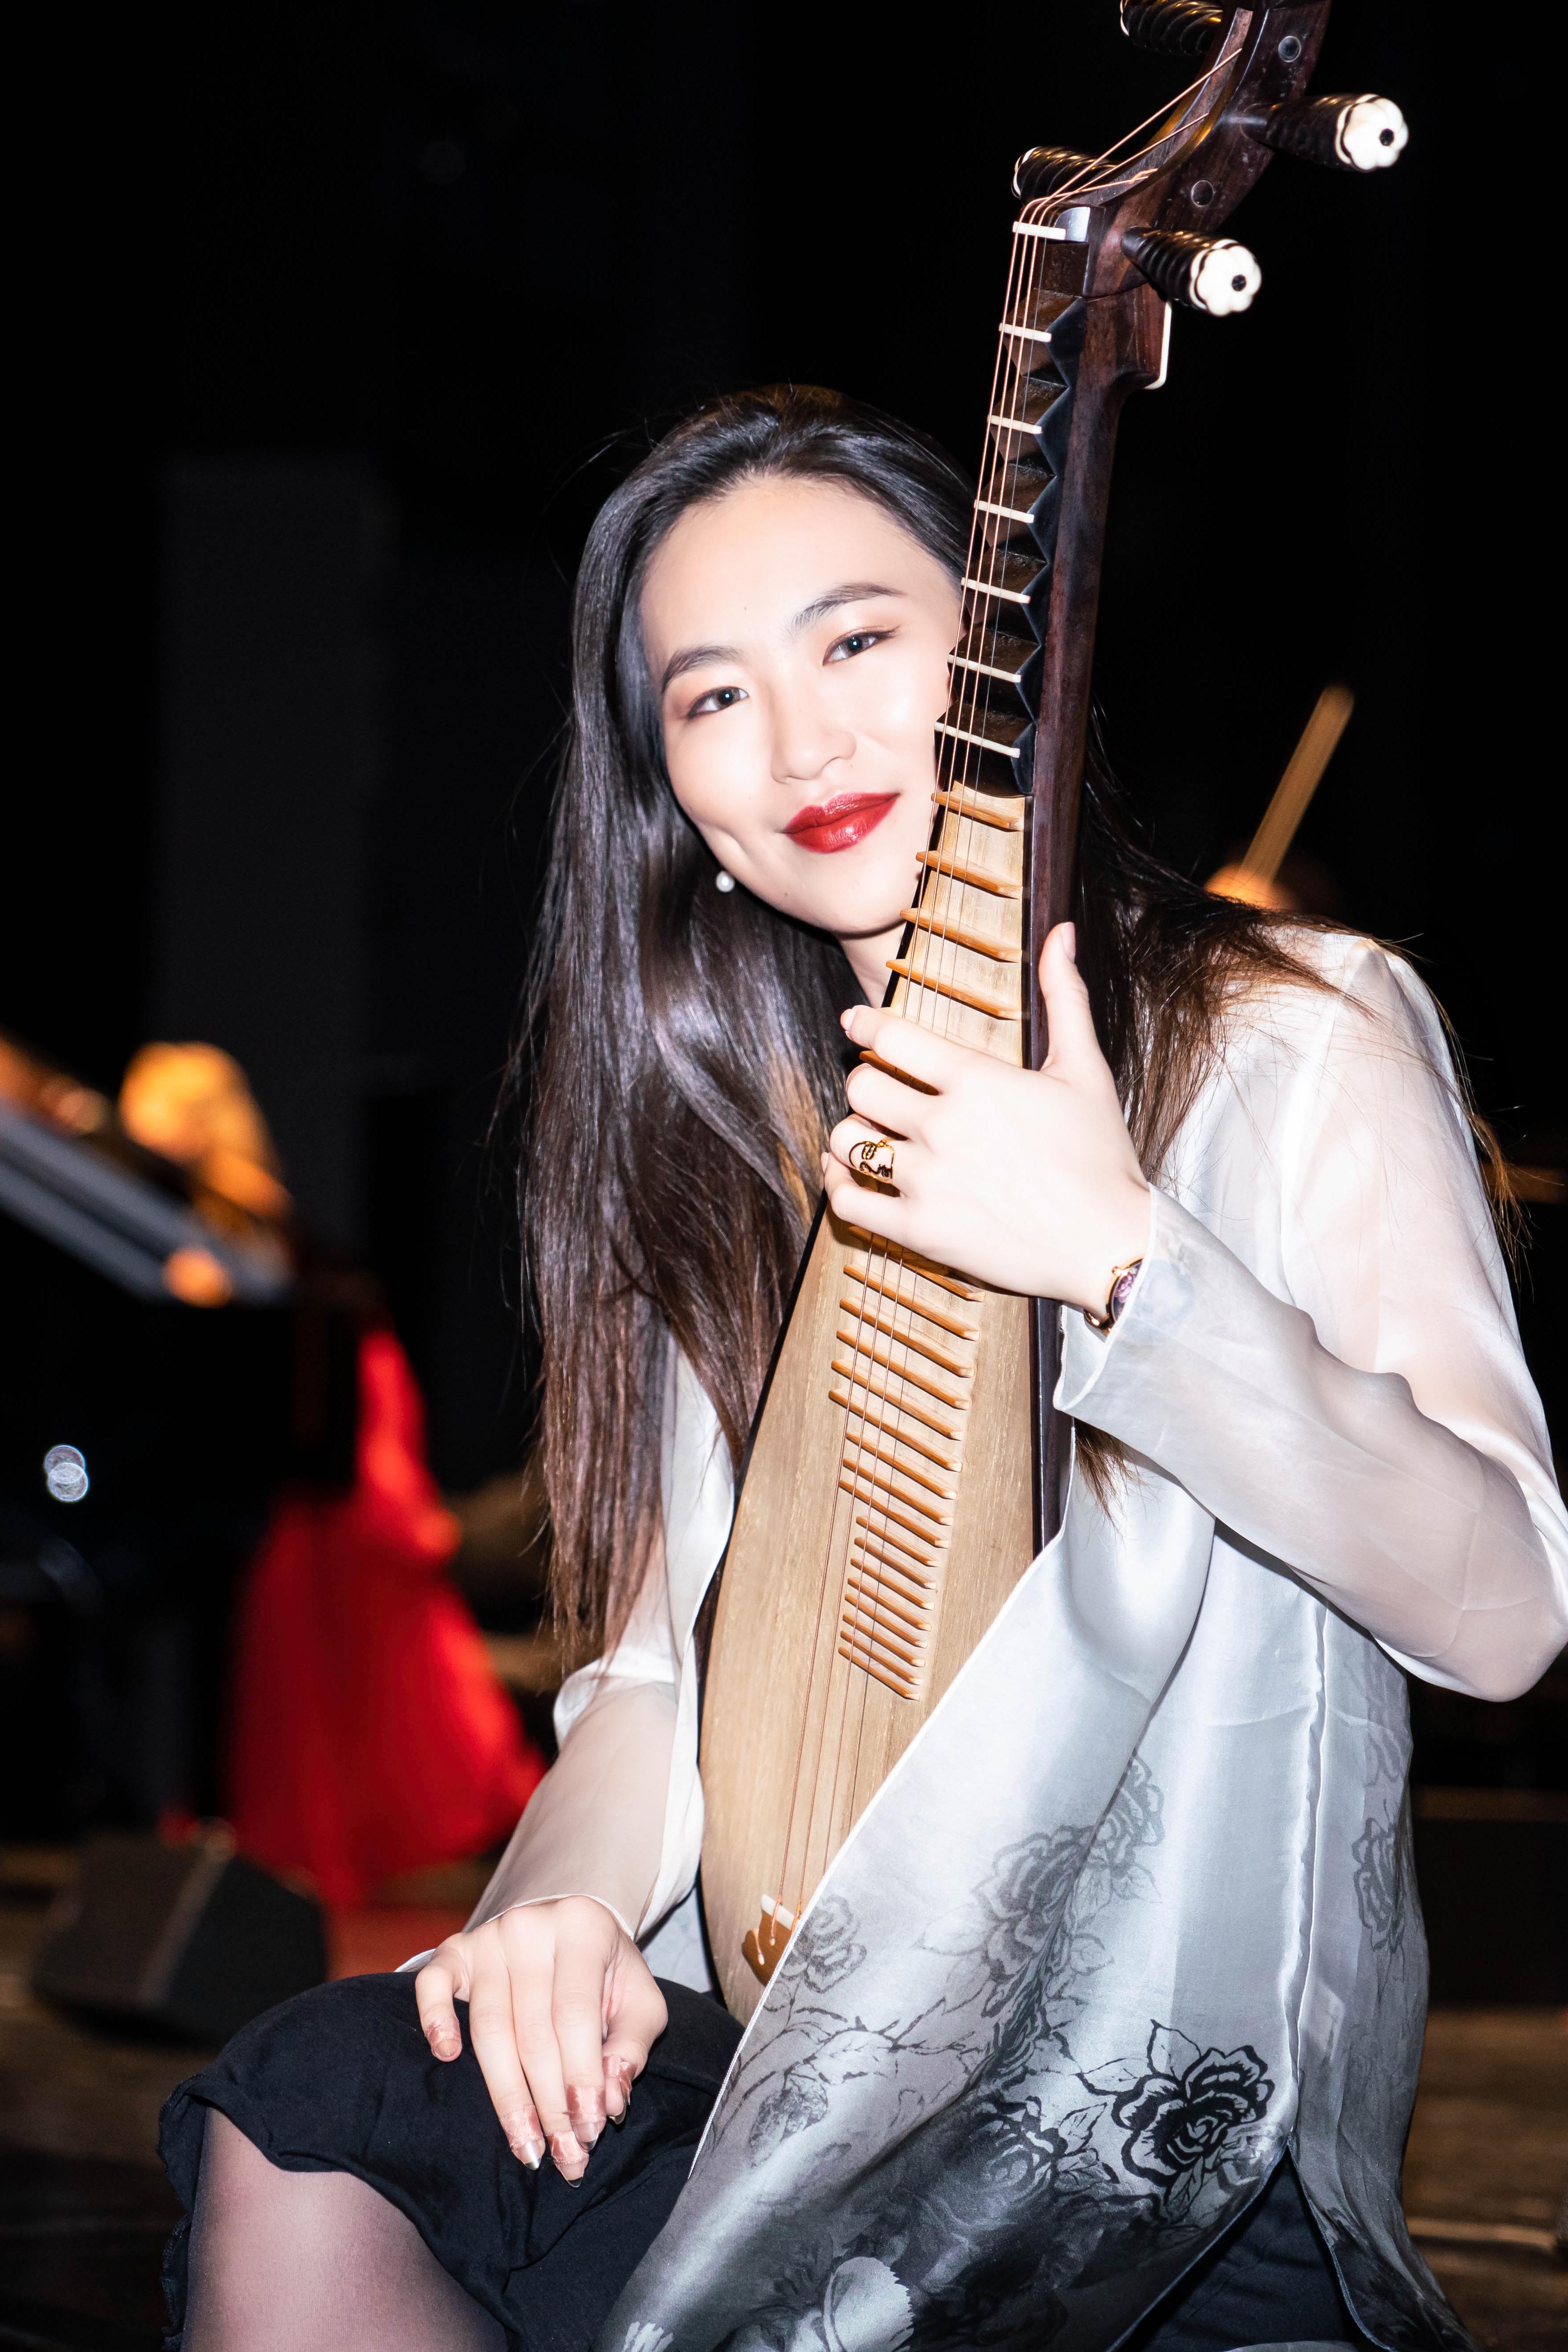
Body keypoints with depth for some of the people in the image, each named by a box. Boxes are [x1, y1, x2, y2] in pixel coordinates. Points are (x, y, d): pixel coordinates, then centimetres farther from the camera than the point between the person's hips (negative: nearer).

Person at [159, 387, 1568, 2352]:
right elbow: (672, 1663, 14)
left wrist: (1120, 1259, -27)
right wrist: (566, 1902, -8)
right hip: (785, 2033, 5)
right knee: (290, 2133, -21)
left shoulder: (1290, 1036, -5)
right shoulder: (743, 1137, 14)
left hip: (1168, 2102, -5)